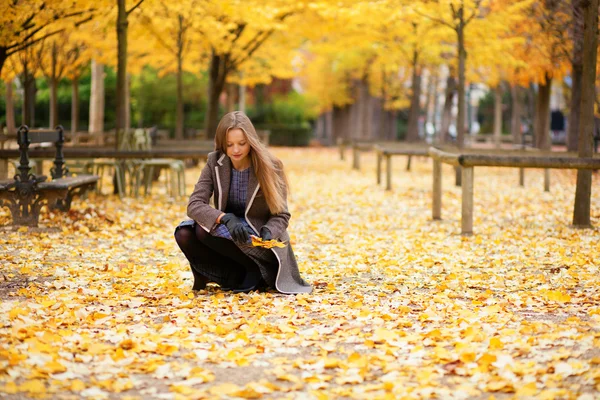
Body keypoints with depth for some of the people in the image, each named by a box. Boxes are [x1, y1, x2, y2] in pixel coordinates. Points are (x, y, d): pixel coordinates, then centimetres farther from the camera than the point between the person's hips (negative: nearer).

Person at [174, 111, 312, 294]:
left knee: (204, 231, -30)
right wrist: (225, 218, -35)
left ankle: (255, 272, -15)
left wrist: (268, 233, -31)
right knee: (184, 234, -25)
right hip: (227, 233, 4)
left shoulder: (270, 166, -12)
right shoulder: (215, 163, -6)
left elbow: (281, 215, -7)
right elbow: (194, 204, -15)